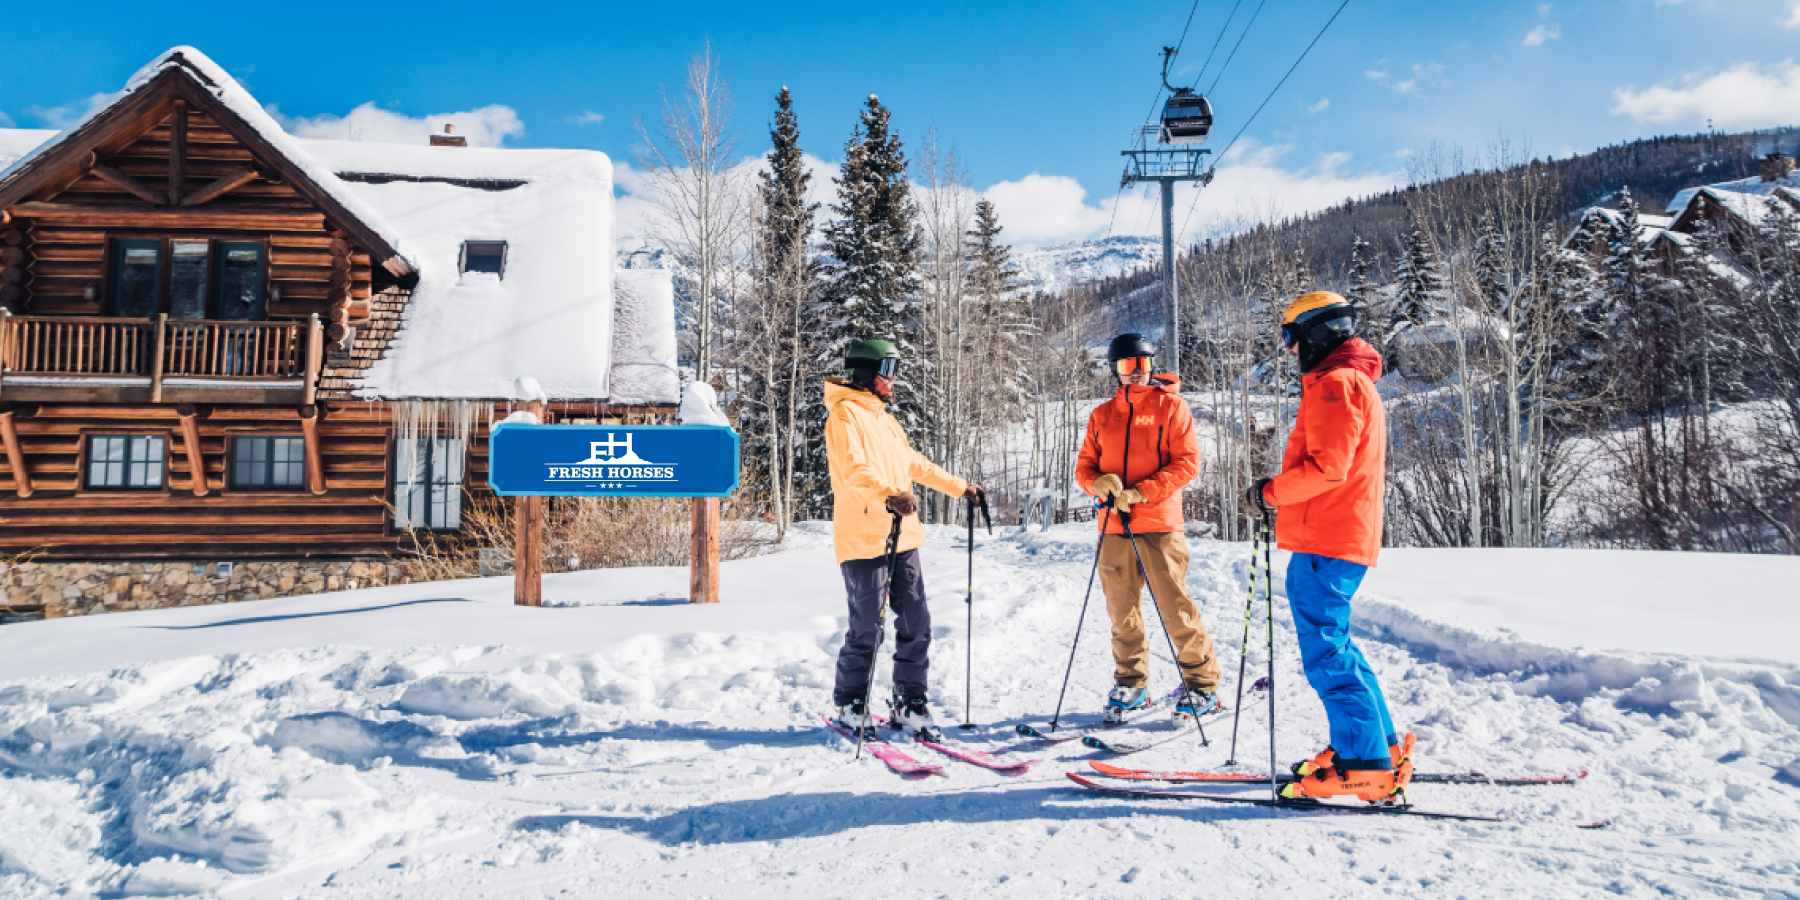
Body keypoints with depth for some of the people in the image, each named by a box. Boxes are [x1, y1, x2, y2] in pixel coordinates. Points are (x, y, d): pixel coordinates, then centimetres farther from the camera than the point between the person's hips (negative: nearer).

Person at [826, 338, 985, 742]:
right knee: (867, 630, -3)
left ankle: (910, 703, 17)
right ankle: (850, 707, 14)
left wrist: (960, 487, 33)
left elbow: (915, 465, 32)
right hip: (863, 540, -8)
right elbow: (853, 467, -23)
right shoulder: (845, 413, -7)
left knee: (916, 624, 6)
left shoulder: (885, 419, 23)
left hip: (903, 538, 8)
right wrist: (888, 494, -39)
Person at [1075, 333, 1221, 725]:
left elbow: (1188, 462, -4)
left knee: (1175, 607, -7)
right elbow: (1084, 466, 15)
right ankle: (1131, 684, 20)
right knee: (1122, 610, 7)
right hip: (1113, 528, 4)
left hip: (1159, 524, -4)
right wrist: (1100, 483, -9)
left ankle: (1201, 683, 6)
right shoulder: (1102, 415, 16)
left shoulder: (1171, 406, 4)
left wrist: (1141, 492, -14)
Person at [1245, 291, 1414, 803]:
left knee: (1325, 653, -8)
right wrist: (1283, 493, 16)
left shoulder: (1335, 383, -11)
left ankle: (1366, 769, -6)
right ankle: (1382, 747, 24)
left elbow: (1326, 466, -21)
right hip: (1343, 537, 11)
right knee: (1332, 644, 18)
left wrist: (1270, 492, -10)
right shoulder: (1353, 381, 23)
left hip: (1325, 542, -11)